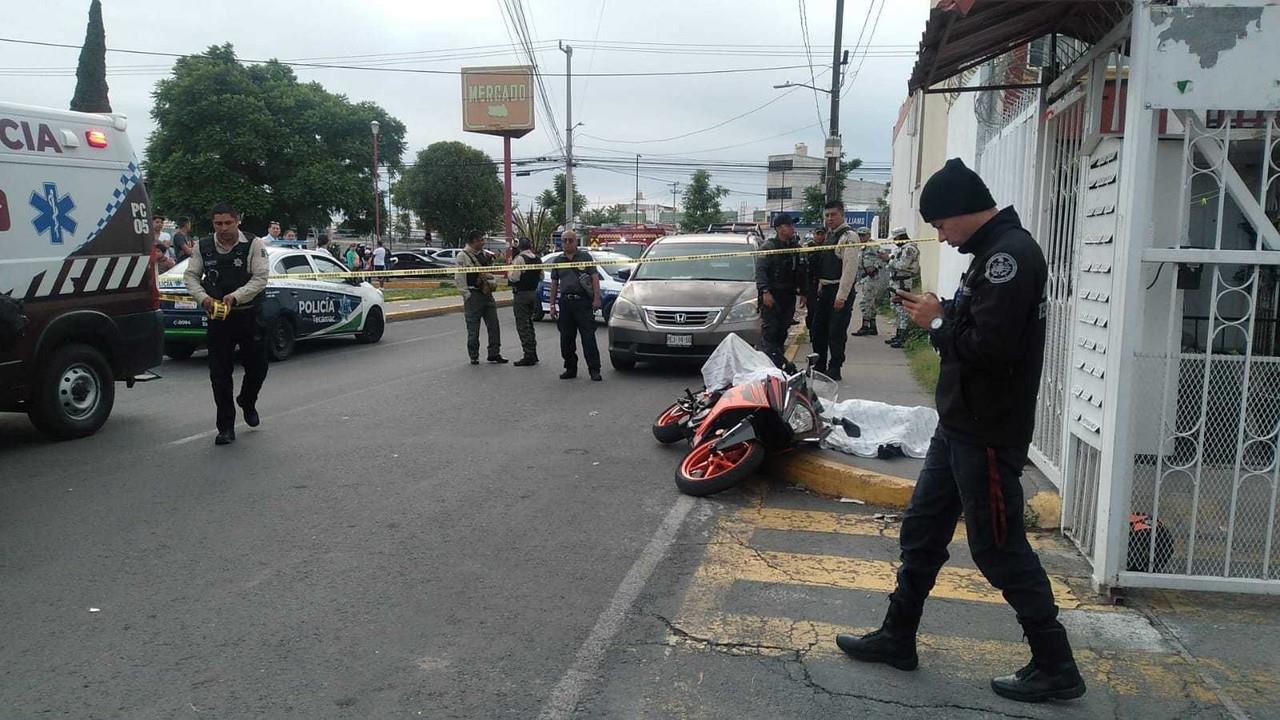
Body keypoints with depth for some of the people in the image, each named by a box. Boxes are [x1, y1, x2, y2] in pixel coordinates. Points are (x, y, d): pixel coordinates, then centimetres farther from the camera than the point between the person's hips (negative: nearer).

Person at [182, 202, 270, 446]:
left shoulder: (254, 245, -4)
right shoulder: (203, 248, 5)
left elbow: (260, 279, -10)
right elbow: (190, 276, 6)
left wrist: (236, 296, -23)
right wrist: (203, 298, -13)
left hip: (249, 316, -1)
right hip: (218, 317, 1)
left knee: (257, 368, 8)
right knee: (219, 374, 0)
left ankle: (247, 402, 40)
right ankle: (225, 427, 8)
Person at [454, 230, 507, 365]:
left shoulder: (485, 254, 13)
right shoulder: (463, 256, -8)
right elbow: (459, 278, -12)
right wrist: (467, 295, -14)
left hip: (487, 293, 7)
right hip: (473, 295, -7)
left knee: (493, 326, 6)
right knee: (473, 328, 1)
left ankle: (494, 354, 14)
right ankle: (474, 356, 10)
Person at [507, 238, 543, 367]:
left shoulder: (519, 259, -15)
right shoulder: (538, 259, 8)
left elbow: (514, 278, -20)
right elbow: (541, 277, 15)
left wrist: (508, 271, -2)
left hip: (521, 294, -7)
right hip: (534, 293, 7)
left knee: (522, 325, -3)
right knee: (529, 323, 18)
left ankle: (528, 356, -5)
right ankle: (533, 354, 21)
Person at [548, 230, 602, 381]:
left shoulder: (585, 257, 5)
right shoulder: (558, 260, 15)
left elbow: (595, 277, -1)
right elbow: (554, 283, 17)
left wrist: (596, 298, -11)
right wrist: (552, 305, 12)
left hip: (583, 301, -4)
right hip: (565, 302, 4)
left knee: (588, 337, -7)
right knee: (566, 339, 6)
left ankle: (594, 370, -5)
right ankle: (570, 368, 17)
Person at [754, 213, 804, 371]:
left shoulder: (796, 247, 15)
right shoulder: (768, 246, -5)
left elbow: (800, 272, 21)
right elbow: (760, 270, -13)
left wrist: (802, 292, 15)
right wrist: (765, 291, -23)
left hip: (789, 295, 6)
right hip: (772, 295, -6)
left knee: (783, 328, 9)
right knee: (769, 329, -10)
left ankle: (779, 357, 16)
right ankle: (772, 358, -13)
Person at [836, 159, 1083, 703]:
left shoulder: (1010, 254, -19)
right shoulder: (993, 252, 14)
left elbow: (990, 345, -28)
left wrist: (937, 323, -14)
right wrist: (937, 311, 1)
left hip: (988, 434, -10)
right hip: (959, 425, 10)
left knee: (999, 548, 1)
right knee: (921, 531, 16)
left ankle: (1055, 667, 17)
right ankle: (897, 638, 29)